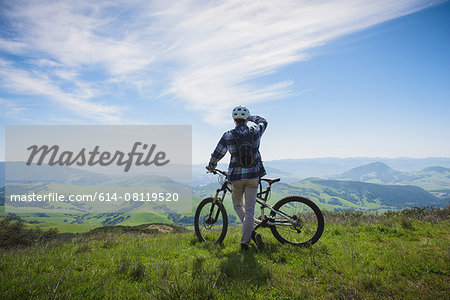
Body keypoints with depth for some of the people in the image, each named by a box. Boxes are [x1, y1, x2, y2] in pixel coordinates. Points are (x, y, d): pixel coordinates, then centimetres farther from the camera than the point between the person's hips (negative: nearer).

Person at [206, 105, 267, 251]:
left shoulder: (228, 136, -8)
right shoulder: (255, 132, -3)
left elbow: (217, 154, 1)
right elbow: (263, 122, 20)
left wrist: (211, 166, 20)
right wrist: (250, 118, 35)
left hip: (236, 175, -1)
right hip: (253, 175, 1)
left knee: (237, 205, 20)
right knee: (249, 209, 6)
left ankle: (252, 232, 8)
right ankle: (244, 242, 5)